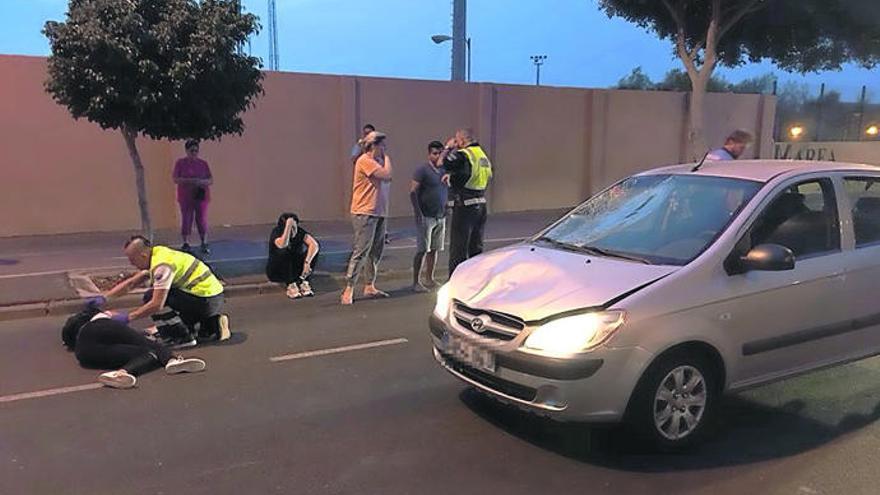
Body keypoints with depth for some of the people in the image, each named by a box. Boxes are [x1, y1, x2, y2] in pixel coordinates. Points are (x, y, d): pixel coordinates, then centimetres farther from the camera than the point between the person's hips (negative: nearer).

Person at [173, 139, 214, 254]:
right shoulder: (180, 163, 3)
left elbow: (211, 180, 8)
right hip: (186, 197, -1)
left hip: (201, 196, 1)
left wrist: (203, 182, -15)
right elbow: (175, 179, -5)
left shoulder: (203, 164, 9)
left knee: (202, 220, -1)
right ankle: (186, 244, 8)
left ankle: (204, 245, 4)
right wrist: (190, 181, -19)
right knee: (186, 220, 0)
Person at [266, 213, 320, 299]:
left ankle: (302, 281, -23)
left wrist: (307, 262, -38)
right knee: (284, 252, -33)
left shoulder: (299, 231, -11)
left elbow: (314, 245, -26)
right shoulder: (276, 232, -20)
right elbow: (282, 245, -43)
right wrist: (288, 225, -40)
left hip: (294, 269, 4)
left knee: (313, 249, -17)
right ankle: (290, 285, -29)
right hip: (276, 271, -3)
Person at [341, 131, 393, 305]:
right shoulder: (365, 161, -12)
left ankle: (370, 287, 21)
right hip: (365, 212, -10)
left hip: (378, 212, 10)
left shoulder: (377, 161, 18)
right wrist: (386, 158, -4)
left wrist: (385, 158, 9)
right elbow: (387, 174, -19)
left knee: (376, 251, 12)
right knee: (361, 251, -10)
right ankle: (348, 289, -5)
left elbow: (388, 180, 12)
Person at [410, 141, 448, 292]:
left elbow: (448, 191, 20)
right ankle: (416, 282, 1)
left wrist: (446, 211, 12)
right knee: (422, 250, -5)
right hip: (426, 217, -6)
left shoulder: (445, 171, 12)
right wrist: (418, 213, -17)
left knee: (434, 249, 10)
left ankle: (430, 278, 19)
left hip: (441, 217, 6)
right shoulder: (422, 170, -8)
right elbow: (413, 191, -12)